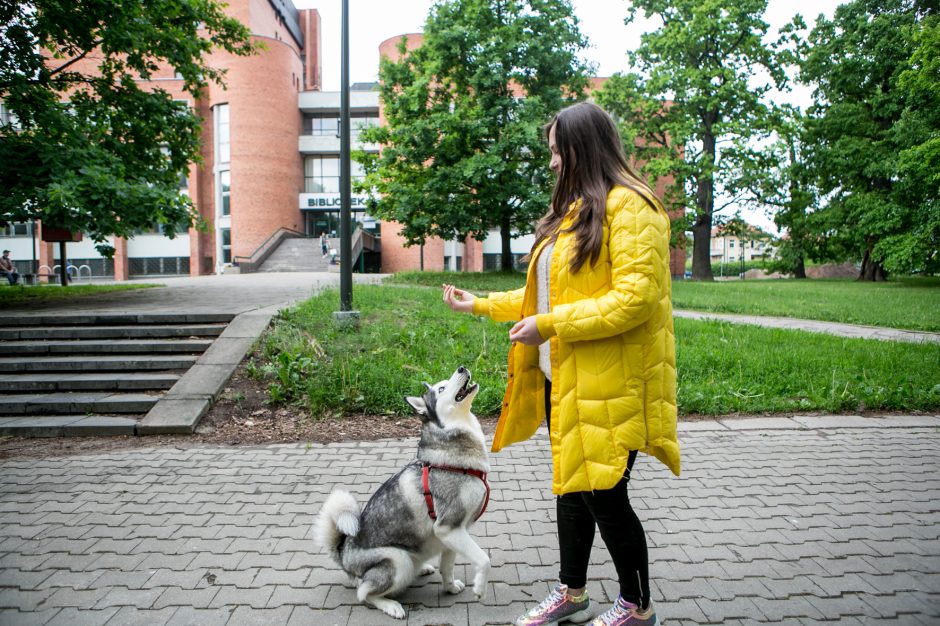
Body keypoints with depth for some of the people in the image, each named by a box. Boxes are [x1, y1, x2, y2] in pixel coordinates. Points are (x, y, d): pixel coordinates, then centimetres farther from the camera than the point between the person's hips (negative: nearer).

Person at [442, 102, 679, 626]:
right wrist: (482, 304, 17)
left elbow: (635, 297, -22)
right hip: (563, 379, 9)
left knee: (603, 494, 0)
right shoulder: (574, 211, 17)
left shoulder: (630, 206, -12)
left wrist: (550, 325, -23)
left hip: (608, 383, -9)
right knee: (571, 486, 17)